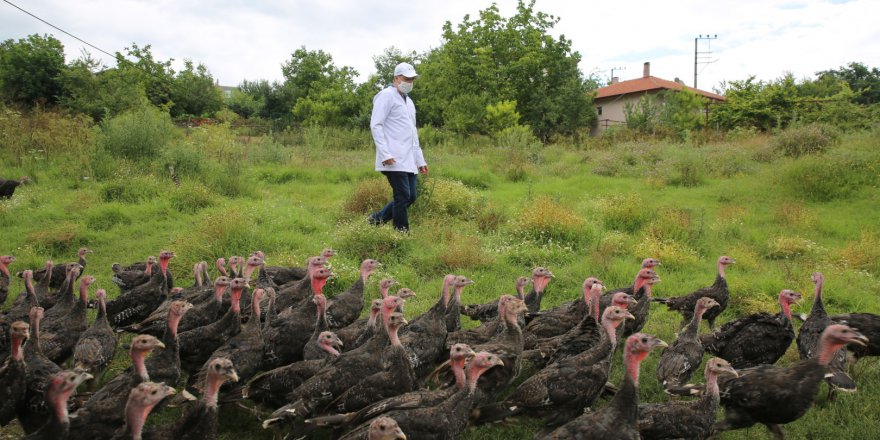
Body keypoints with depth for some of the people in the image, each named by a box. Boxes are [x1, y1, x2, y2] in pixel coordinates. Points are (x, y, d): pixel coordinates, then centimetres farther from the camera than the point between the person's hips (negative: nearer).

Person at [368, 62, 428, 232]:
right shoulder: (387, 96, -2)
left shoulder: (409, 101, 25)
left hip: (409, 160, 9)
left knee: (411, 196, 6)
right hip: (394, 160, -9)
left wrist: (420, 160, 22)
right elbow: (375, 125, -11)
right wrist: (385, 154, -20)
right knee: (403, 196, -9)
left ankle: (378, 218, 20)